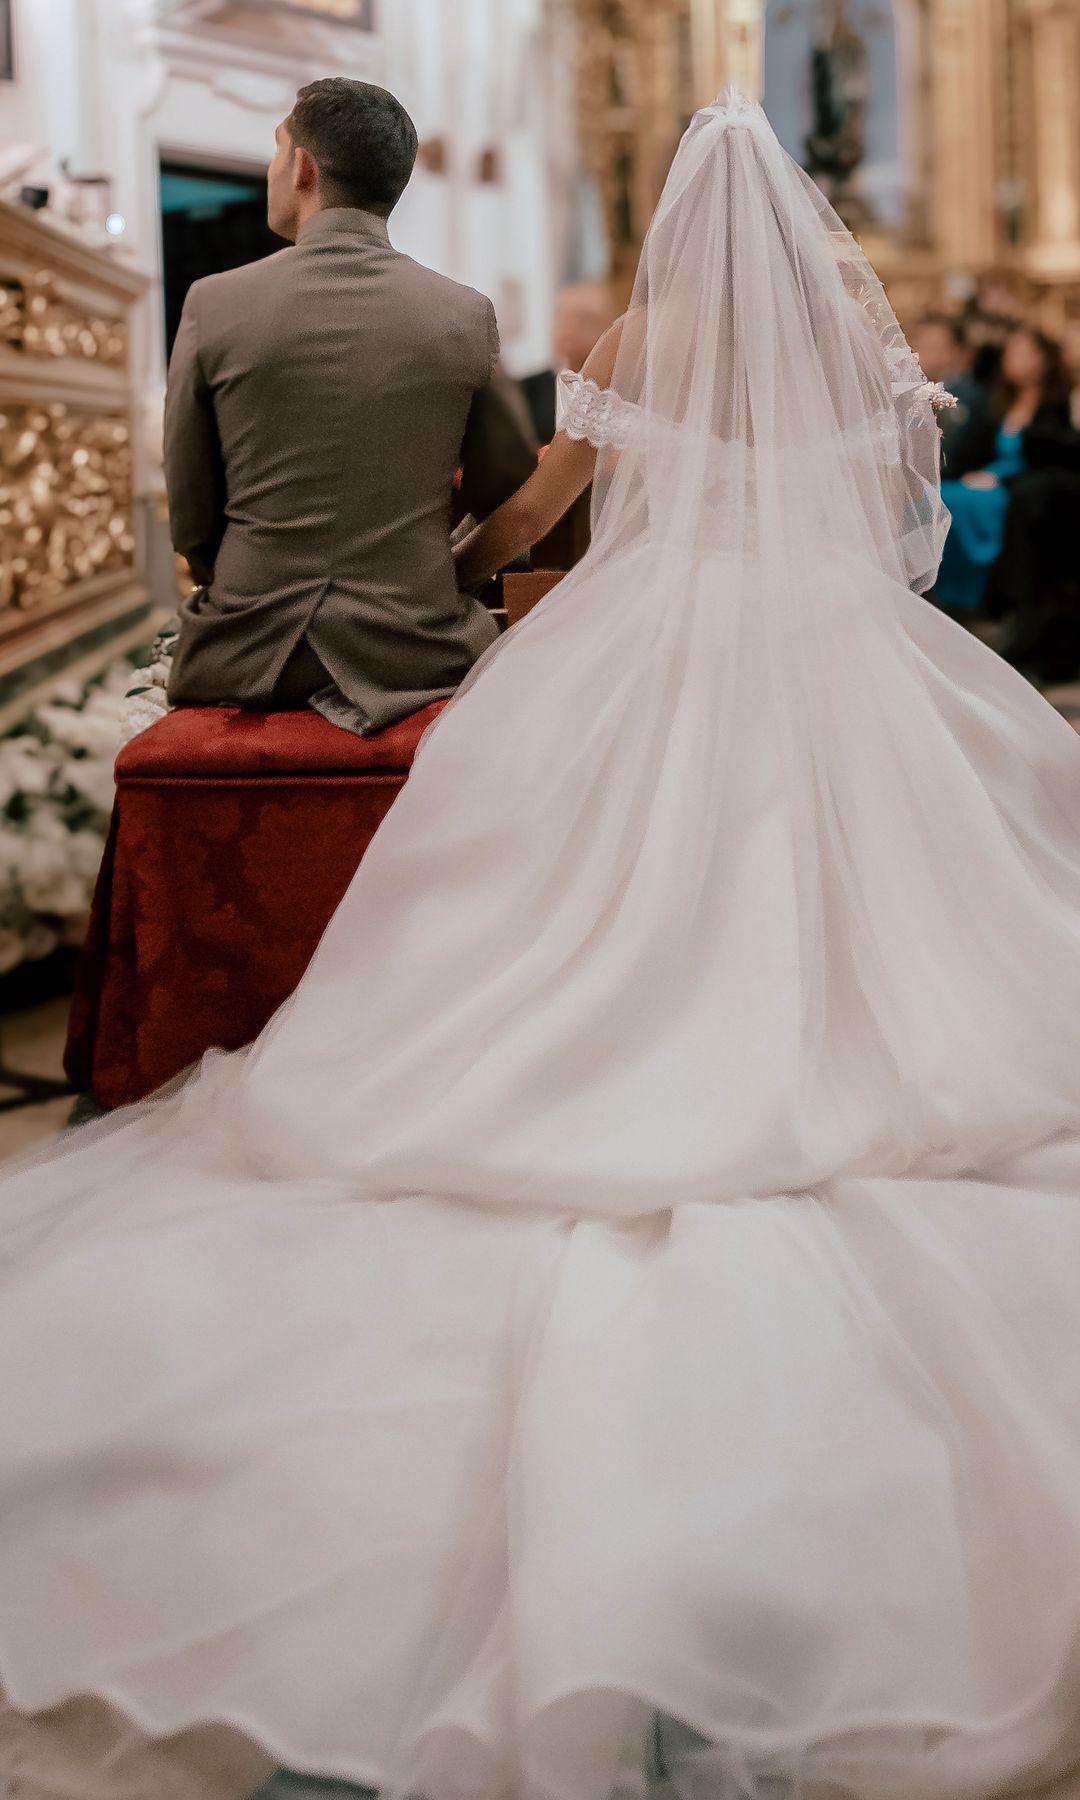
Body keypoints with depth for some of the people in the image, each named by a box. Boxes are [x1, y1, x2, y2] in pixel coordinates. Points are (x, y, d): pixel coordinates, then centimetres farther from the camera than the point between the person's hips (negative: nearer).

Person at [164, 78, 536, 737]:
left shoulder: (215, 305, -5)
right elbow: (507, 498, 7)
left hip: (248, 656, 0)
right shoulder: (467, 315, -3)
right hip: (412, 652, 0)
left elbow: (190, 522, 1)